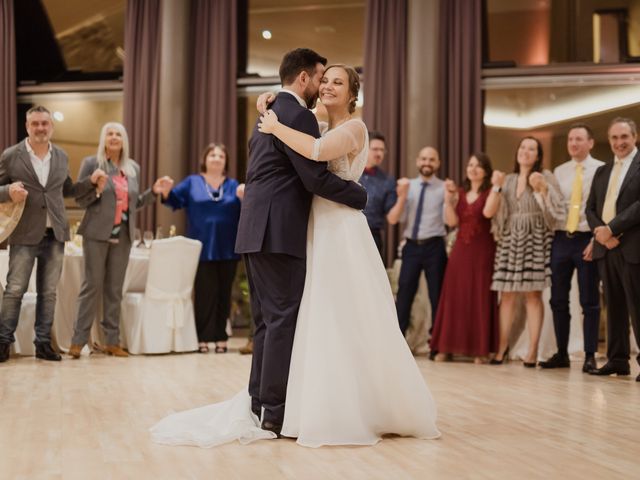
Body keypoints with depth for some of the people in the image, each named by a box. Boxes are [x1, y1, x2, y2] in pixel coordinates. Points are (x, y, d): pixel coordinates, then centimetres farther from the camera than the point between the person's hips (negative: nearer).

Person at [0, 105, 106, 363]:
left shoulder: (61, 156, 10)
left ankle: (43, 343, 15)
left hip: (55, 235, 4)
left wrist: (91, 181, 7)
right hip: (25, 234, -3)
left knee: (49, 292, 7)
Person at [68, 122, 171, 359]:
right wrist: (95, 188, -19)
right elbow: (79, 199, -1)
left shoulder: (134, 168, 12)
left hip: (123, 235, 4)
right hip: (97, 233, -4)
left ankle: (112, 340, 11)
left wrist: (154, 191, 5)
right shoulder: (91, 163, -1)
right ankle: (78, 340, -2)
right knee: (92, 285, -6)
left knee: (115, 287, 7)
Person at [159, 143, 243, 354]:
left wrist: (243, 198, -18)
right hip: (202, 249, -2)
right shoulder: (192, 182, 8)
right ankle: (203, 337, 3)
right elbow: (174, 200, -1)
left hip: (227, 249, 2)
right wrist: (165, 192, -22)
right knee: (204, 293, -3)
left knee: (223, 292, 5)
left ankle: (220, 337, 12)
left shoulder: (232, 185, 11)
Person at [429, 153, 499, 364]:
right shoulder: (460, 193, 13)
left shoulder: (490, 193, 1)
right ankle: (447, 346, 8)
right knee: (455, 298, 4)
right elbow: (452, 221, 0)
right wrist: (448, 197, -6)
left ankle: (480, 349, 0)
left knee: (480, 299, -3)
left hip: (482, 251, -4)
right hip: (460, 250, 4)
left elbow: (488, 212, -21)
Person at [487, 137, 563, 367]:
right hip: (509, 240, 3)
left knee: (533, 294, -5)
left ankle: (533, 350, -4)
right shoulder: (508, 180, 13)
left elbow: (555, 209, -6)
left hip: (535, 240, -3)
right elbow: (489, 211, 3)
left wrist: (542, 189, -19)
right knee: (507, 294, 1)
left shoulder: (545, 176, 4)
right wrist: (496, 187, -10)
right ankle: (502, 346, 8)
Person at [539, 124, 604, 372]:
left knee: (589, 301, 1)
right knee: (558, 299, 6)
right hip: (561, 239, 5)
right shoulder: (558, 171, 13)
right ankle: (561, 353, 15)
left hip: (587, 240, -4)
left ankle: (590, 356, 7)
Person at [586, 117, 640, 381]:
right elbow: (590, 208, 14)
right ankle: (617, 360, 14)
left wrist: (612, 228, -16)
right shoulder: (602, 172, 18)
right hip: (605, 247, 6)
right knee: (614, 306, 9)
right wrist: (600, 232, -5)